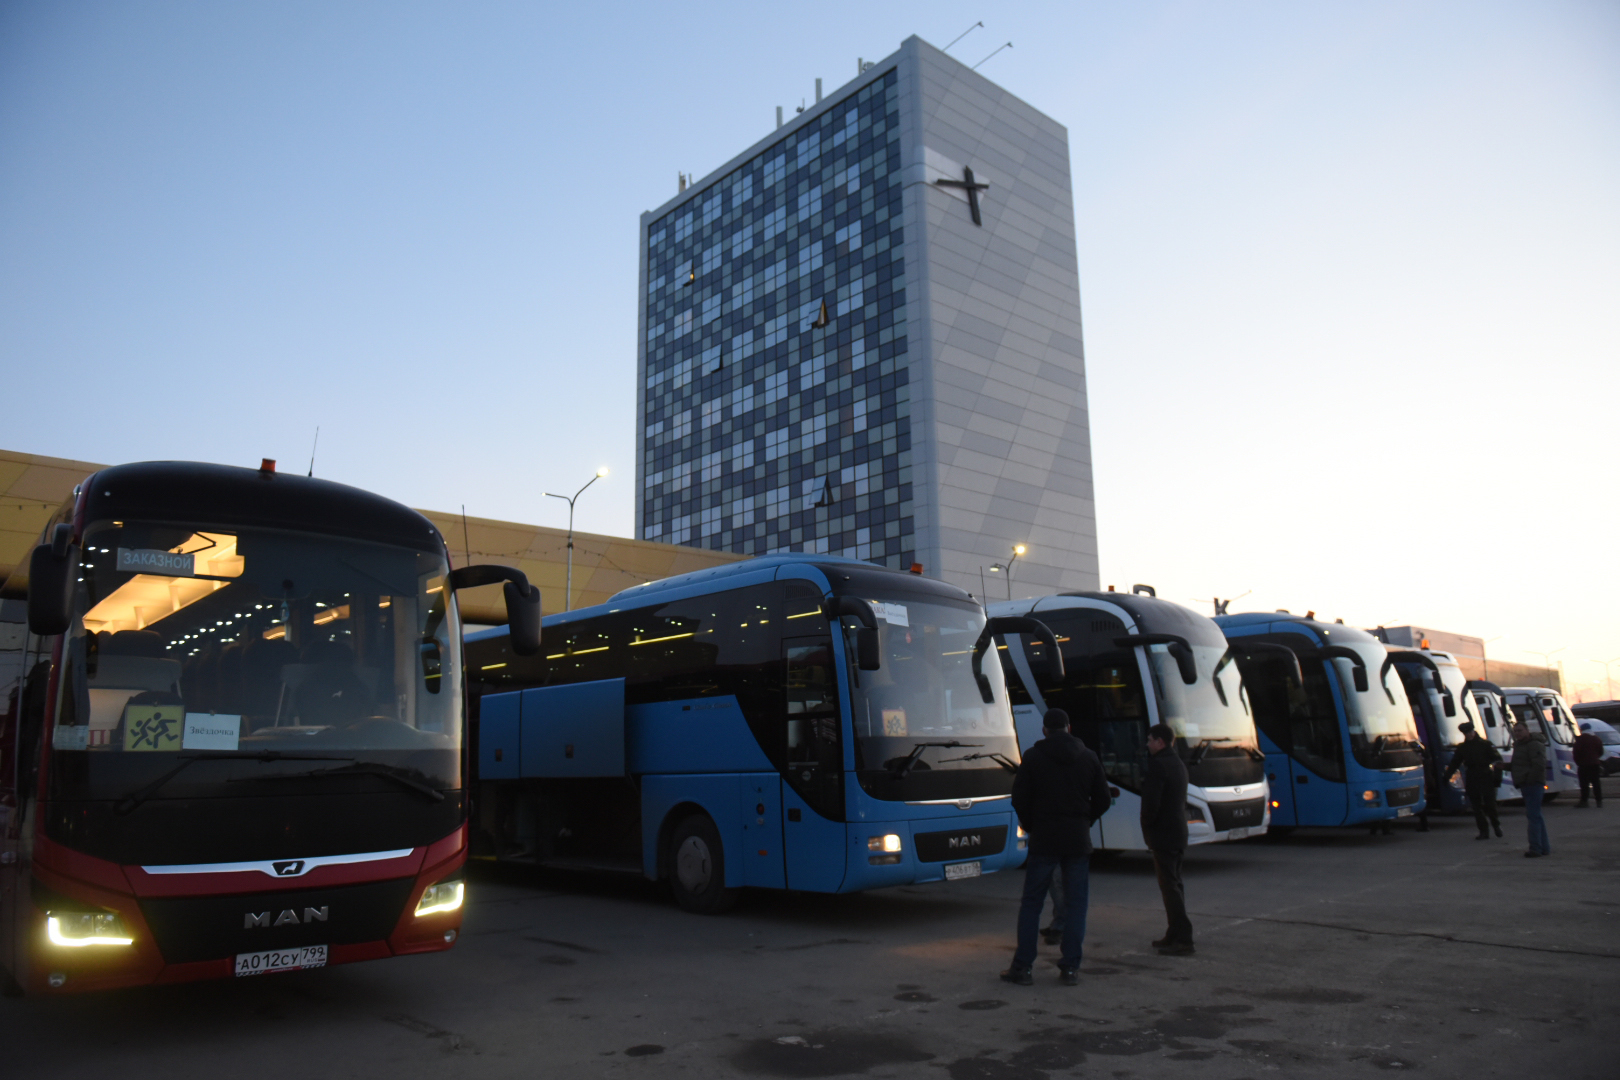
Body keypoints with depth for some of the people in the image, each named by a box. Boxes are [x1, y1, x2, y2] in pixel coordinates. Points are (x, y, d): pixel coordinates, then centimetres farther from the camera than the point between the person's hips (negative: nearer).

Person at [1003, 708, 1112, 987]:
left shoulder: (1033, 757, -3)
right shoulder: (1088, 757, 5)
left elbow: (1019, 799, -5)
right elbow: (1102, 800, 7)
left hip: (1043, 840, -2)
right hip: (1078, 841, 2)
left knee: (1031, 903, 5)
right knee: (1075, 904, 8)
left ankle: (1023, 966, 5)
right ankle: (1071, 968, 7)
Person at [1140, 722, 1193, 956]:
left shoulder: (1158, 765, -16)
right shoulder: (1178, 764, 15)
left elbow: (1151, 803, -21)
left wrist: (1147, 830, -6)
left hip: (1163, 835, -10)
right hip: (1179, 834, 10)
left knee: (1170, 886, -7)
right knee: (1174, 884, 14)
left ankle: (1182, 940, -8)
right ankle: (1174, 935, 20)